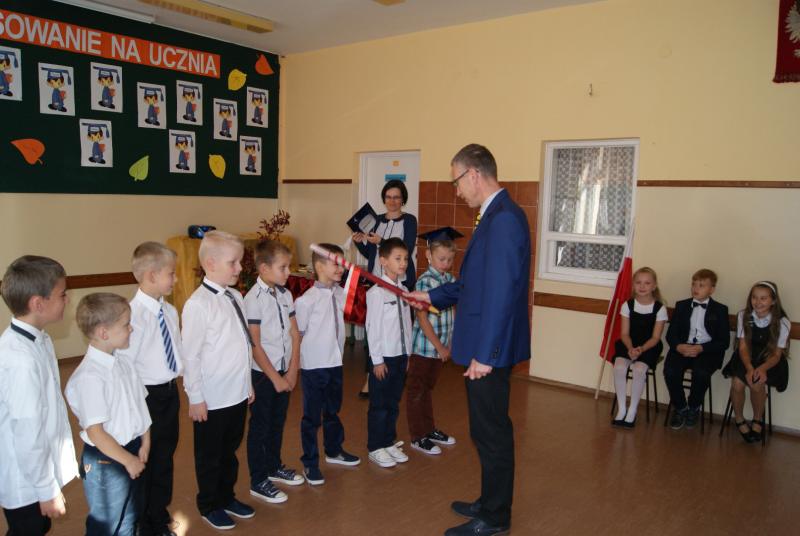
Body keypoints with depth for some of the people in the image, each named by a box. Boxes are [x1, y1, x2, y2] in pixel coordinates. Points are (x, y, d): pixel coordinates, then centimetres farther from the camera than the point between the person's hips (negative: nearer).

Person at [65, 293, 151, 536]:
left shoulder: (123, 364, -2)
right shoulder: (89, 377, -25)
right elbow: (95, 433, -24)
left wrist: (144, 444, -2)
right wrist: (127, 460, -16)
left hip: (132, 452, 7)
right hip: (105, 461, -7)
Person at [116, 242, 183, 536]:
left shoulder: (170, 311, 1)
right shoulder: (134, 314, -24)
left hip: (170, 391, 7)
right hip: (147, 395, -7)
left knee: (165, 455, 22)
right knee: (142, 460, 13)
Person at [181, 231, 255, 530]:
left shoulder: (236, 297, 2)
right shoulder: (198, 305, -20)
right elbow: (190, 356, -17)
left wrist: (248, 383, 13)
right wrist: (196, 398, -14)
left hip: (238, 393, 7)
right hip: (212, 399, -7)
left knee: (230, 450, 23)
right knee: (209, 456, 15)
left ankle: (227, 497, 43)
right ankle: (209, 506, 35)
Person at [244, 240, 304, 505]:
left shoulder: (285, 295, 3)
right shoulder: (253, 299, -17)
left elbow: (294, 334, 5)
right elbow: (255, 345, -17)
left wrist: (292, 371, -1)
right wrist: (275, 377, -13)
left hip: (284, 372, 6)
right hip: (263, 374, -6)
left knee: (277, 422, 20)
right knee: (260, 427, 6)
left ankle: (274, 467, 38)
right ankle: (258, 481, 20)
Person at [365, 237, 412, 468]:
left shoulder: (404, 291, 7)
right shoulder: (376, 292, -14)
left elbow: (407, 324, 10)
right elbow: (372, 327, -14)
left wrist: (408, 354, 10)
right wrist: (377, 359, -13)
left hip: (401, 355, 6)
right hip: (384, 357, -6)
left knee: (393, 403, 17)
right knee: (379, 405, 7)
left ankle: (389, 443, 31)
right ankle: (375, 448, 21)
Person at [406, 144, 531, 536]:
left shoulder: (503, 218, -20)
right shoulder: (496, 214, 11)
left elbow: (500, 292, -24)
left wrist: (484, 354, -23)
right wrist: (432, 295, 21)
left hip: (490, 349, -10)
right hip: (486, 345, 10)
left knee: (491, 433, 5)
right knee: (490, 430, 20)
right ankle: (491, 503, 37)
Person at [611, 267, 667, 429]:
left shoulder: (660, 308, -6)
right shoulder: (627, 305, -1)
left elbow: (655, 337, -8)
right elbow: (624, 333, -1)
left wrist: (641, 349, -24)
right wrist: (630, 348, -21)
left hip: (649, 347, -2)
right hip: (628, 345, 2)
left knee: (639, 369, -29)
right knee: (619, 367, -26)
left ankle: (632, 411, -13)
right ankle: (621, 408, -12)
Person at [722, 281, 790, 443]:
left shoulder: (782, 322, -11)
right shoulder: (743, 316, -6)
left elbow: (777, 354, -9)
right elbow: (743, 347, -7)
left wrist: (763, 368, -31)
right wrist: (749, 368, -27)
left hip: (769, 361, -1)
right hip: (747, 359, 1)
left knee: (757, 384, -30)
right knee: (737, 382, -27)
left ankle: (757, 420, 1)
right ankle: (739, 421, 0)